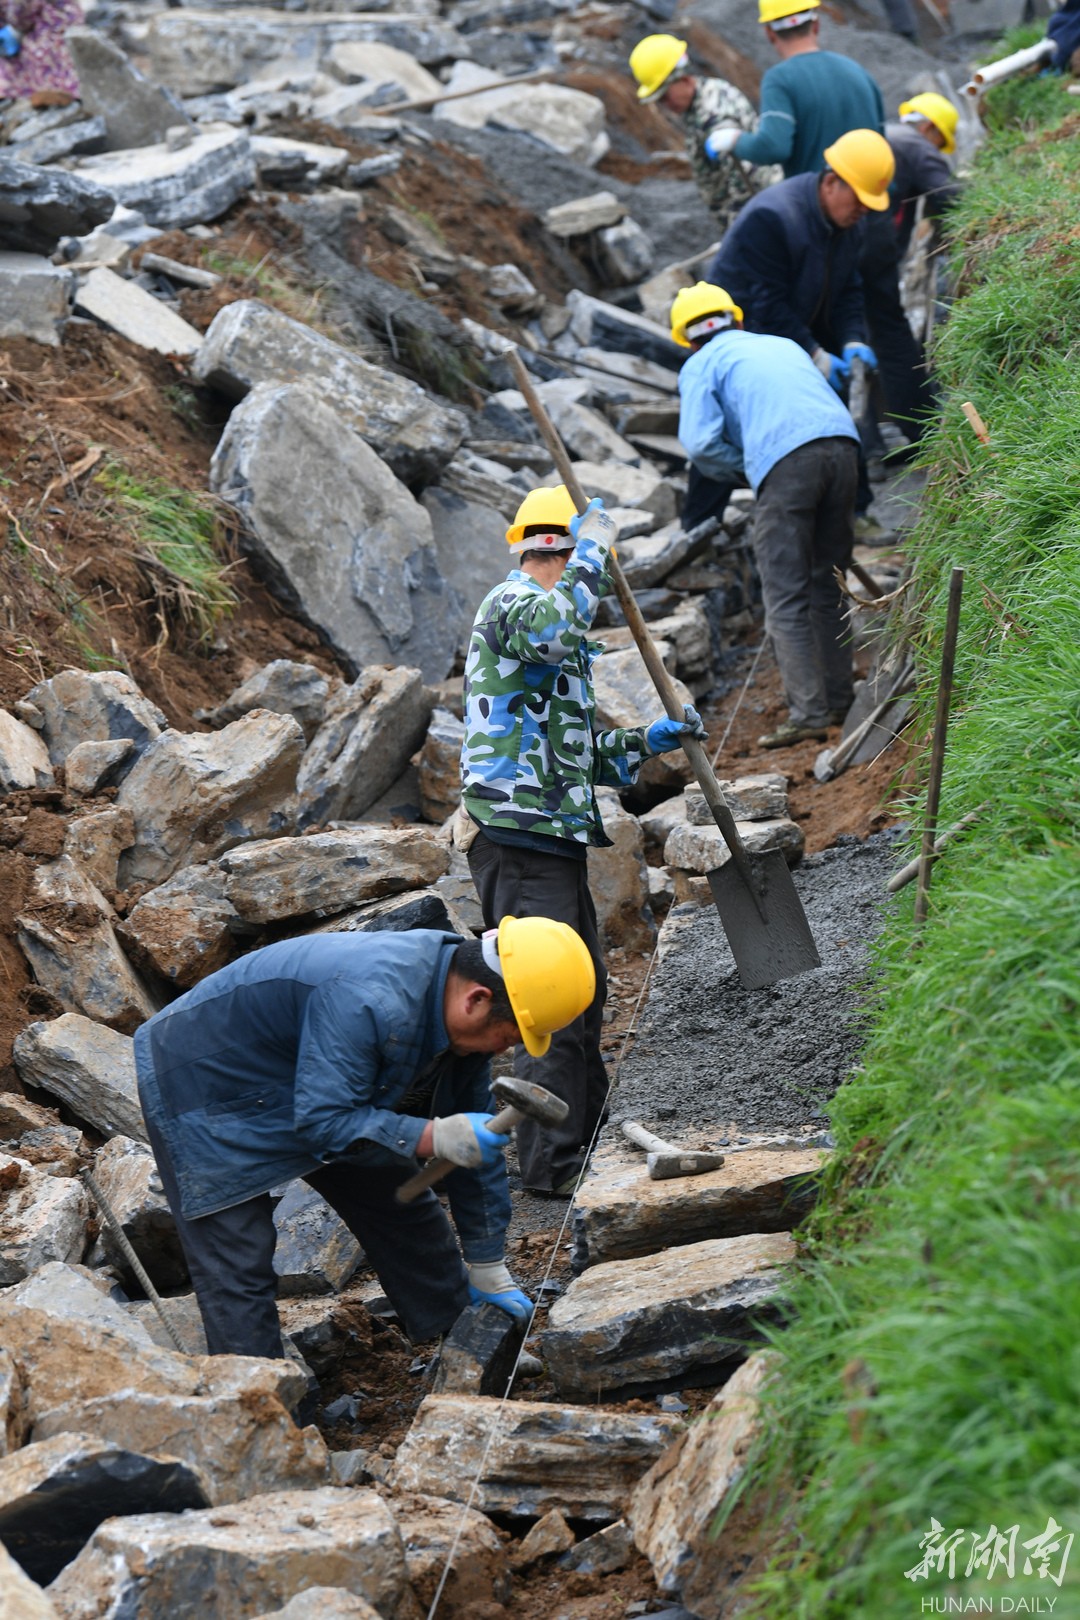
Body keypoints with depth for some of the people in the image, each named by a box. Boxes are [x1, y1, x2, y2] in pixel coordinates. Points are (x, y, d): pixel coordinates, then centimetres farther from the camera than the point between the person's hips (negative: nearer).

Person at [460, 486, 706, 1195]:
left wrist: (651, 739, 14)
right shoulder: (510, 603, -7)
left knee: (584, 992, 17)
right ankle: (553, 1164, -6)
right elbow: (554, 628, -33)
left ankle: (590, 1144, 26)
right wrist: (592, 547, -19)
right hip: (519, 836, -11)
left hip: (553, 837, 11)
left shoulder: (560, 651, 25)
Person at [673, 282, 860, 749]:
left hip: (786, 459, -6)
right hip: (842, 444, 6)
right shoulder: (784, 345, 32)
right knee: (828, 586, 17)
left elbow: (702, 444, 1)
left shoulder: (700, 366, 15)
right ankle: (838, 701, 19)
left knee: (786, 598, -3)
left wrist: (747, 471, 18)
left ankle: (808, 713, -10)